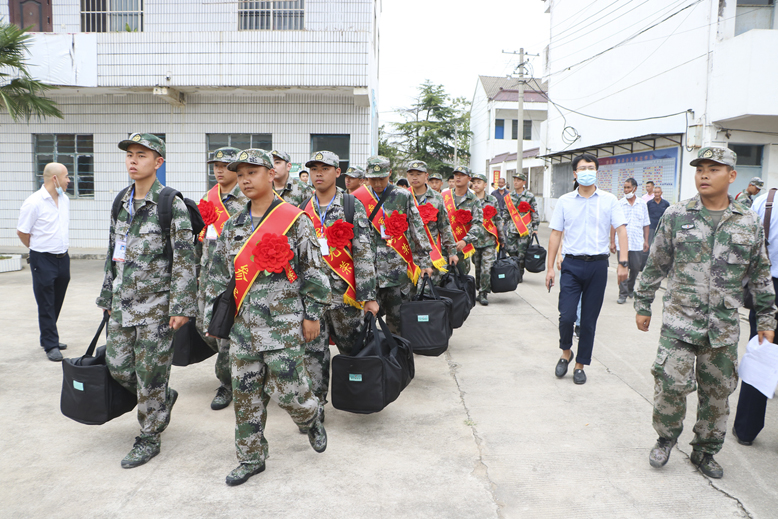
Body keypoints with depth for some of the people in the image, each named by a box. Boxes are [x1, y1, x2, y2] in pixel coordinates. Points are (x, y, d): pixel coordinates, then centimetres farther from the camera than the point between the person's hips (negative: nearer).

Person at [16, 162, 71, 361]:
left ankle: (48, 338, 29)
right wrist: (40, 250, 5)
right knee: (46, 305, 1)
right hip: (43, 261, -7)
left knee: (57, 302, 15)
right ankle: (50, 345, 8)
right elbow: (22, 233, -7)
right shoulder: (33, 203, -14)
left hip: (63, 258, 7)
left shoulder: (65, 199, 9)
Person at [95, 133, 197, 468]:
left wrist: (181, 306, -17)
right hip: (123, 302, 7)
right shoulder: (121, 203, 11)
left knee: (150, 372, 2)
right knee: (118, 366, 11)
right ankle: (164, 398, 37)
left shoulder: (171, 205, -11)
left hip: (155, 303, -7)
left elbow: (185, 258, -14)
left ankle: (150, 438, 19)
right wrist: (107, 296, 19)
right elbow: (112, 254, 18)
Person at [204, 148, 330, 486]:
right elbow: (218, 275, 15)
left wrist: (313, 314, -6)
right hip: (242, 325, 5)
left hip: (284, 323, -5)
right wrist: (212, 317, 12)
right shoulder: (232, 227, 11)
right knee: (245, 394, 10)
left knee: (285, 389, -1)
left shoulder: (294, 220, -6)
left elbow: (314, 270, -4)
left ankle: (311, 420, 33)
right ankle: (251, 458, 26)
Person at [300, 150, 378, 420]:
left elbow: (364, 253, -7)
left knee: (353, 346, 11)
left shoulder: (353, 206, -3)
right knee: (313, 350, 2)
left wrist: (369, 295, -12)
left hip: (344, 292, -2)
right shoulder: (303, 210, 9)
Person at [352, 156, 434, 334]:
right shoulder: (357, 199, 6)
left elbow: (418, 230, 6)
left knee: (397, 318, 4)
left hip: (398, 269, 0)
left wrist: (425, 261, 3)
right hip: (368, 268, 0)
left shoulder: (403, 197, 5)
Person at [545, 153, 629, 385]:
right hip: (572, 264, 0)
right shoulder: (565, 201, 6)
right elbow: (555, 234, 7)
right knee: (566, 316, -9)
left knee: (589, 320, 6)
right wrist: (549, 267, 3)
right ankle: (566, 353, 20)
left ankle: (580, 365, 21)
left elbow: (621, 230, -2)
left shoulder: (609, 200, 3)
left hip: (597, 264, 0)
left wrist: (623, 263, -13)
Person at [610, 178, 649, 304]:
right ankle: (623, 294, 4)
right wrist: (612, 241, -3)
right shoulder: (619, 204, 1)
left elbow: (646, 224, 12)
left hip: (637, 243, 2)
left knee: (636, 268, 8)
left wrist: (646, 241, 7)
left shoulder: (642, 204, 7)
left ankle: (630, 289, 31)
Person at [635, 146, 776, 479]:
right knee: (671, 384, -8)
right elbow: (656, 265, 6)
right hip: (679, 321, -2)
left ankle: (705, 451, 30)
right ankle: (666, 438, 20)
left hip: (724, 328, 2)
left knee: (718, 392, 11)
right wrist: (642, 305, 7)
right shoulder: (676, 216, 0)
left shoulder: (749, 224, 5)